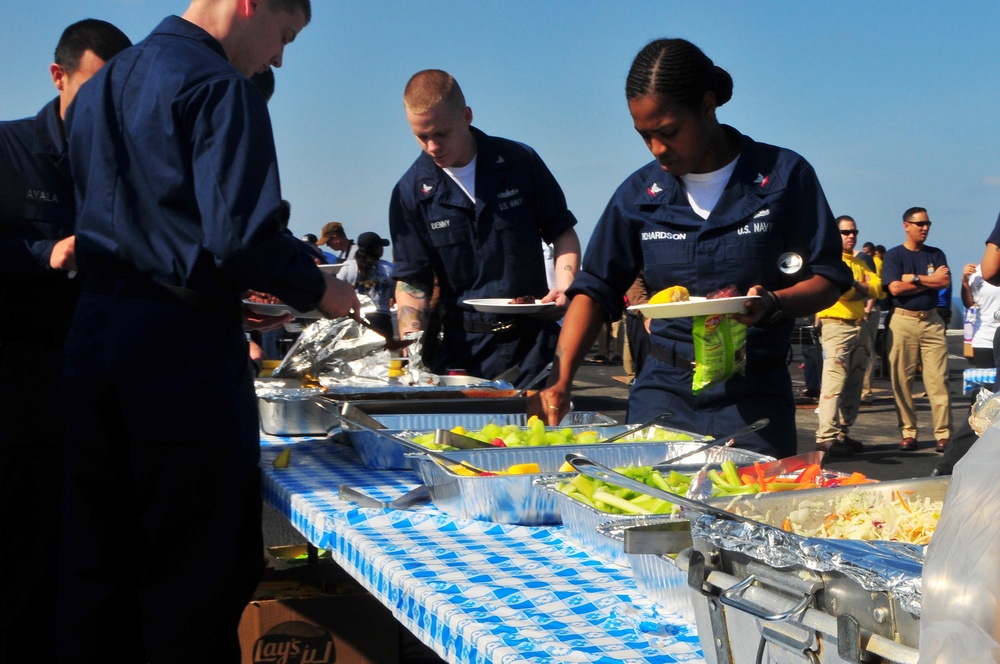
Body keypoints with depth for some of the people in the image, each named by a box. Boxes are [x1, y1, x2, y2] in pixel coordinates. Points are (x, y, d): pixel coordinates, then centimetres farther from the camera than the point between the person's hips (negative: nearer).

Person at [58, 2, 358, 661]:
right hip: (183, 343, -8)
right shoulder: (220, 87, -10)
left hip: (93, 329, 8)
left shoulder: (101, 85, 18)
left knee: (95, 561, 15)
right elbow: (243, 237, -20)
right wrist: (321, 292, -3)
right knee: (198, 566, 2)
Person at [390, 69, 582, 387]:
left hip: (533, 338, 0)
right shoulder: (410, 193, -1)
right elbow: (411, 281, -2)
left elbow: (562, 233, 8)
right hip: (462, 346, 0)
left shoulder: (520, 162, 0)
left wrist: (564, 289, -11)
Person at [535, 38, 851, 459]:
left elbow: (829, 280, -1)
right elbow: (595, 289, 4)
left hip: (754, 396, -2)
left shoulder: (783, 176, -4)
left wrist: (772, 304, -22)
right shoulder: (639, 194, 3)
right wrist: (561, 377, -9)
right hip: (663, 389, 2)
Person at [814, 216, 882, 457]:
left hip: (859, 326, 8)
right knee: (834, 381, -15)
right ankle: (827, 437, -18)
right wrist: (863, 287, -4)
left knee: (854, 384, 8)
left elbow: (876, 286, 7)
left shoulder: (860, 263, 21)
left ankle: (843, 433, 14)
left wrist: (857, 287, -7)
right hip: (836, 325, -8)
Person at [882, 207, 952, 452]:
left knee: (938, 380, -5)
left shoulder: (936, 254, 13)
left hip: (932, 321, 2)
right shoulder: (894, 255, 3)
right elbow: (895, 288, -11)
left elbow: (946, 282, -2)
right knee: (902, 381, -1)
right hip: (903, 321, -2)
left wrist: (914, 279, -8)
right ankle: (908, 433, 7)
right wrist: (930, 280, -4)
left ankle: (943, 434, -4)